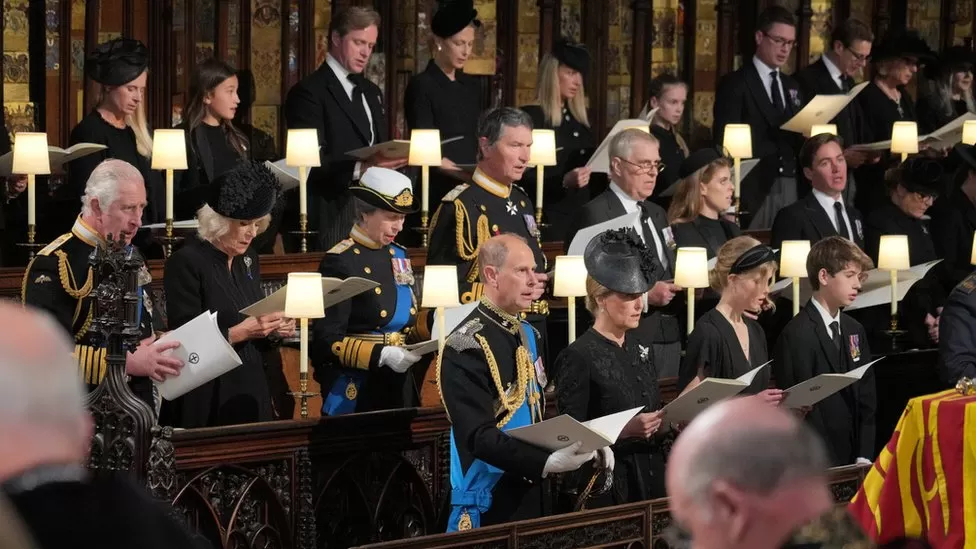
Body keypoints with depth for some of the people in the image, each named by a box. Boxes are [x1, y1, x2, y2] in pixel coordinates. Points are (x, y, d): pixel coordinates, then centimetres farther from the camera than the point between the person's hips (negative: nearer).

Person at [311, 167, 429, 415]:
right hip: (355, 395, -7)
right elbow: (327, 341, -16)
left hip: (400, 390, 7)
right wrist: (381, 355, -26)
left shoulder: (398, 255, 10)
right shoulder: (340, 262, -12)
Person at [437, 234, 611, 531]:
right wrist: (546, 463, -33)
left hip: (532, 493, 8)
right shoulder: (466, 347, -17)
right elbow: (478, 436, -24)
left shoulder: (527, 334, 11)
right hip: (489, 502, -8)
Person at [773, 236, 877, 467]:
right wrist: (825, 465, -17)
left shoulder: (855, 331, 13)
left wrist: (864, 457, 2)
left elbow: (866, 398, 13)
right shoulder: (797, 335, -12)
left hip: (852, 463, 7)